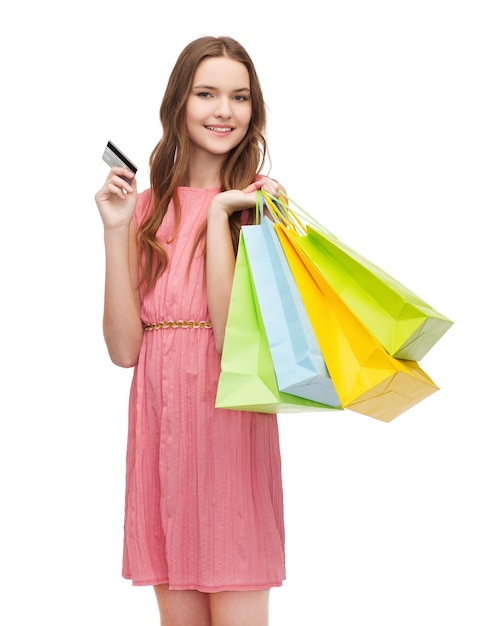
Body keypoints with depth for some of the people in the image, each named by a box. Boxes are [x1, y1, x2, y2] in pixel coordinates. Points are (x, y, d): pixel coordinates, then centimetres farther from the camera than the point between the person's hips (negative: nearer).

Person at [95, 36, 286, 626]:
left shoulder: (260, 203, 1)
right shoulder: (147, 207, 9)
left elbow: (235, 338, -13)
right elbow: (124, 347, 0)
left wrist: (220, 213, -13)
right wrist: (115, 231, -6)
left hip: (231, 420, -3)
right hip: (159, 420, 3)